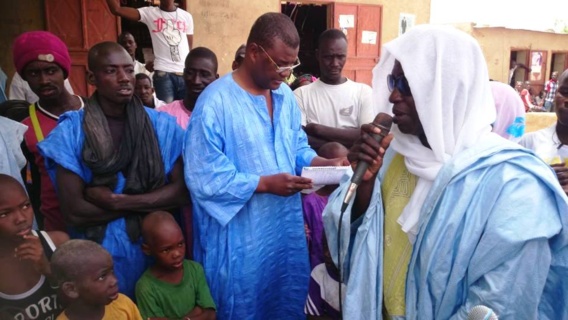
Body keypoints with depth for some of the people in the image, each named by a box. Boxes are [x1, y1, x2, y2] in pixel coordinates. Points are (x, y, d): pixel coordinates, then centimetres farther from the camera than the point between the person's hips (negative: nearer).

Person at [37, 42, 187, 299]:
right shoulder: (70, 132, -10)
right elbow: (74, 213, -15)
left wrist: (117, 201, -19)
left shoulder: (162, 125, -5)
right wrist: (149, 203, -15)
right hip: (101, 254, -1)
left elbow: (182, 191, -10)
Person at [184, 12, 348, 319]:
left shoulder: (286, 96, 4)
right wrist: (266, 183, -23)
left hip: (287, 226, 7)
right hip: (240, 237, -6)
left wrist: (324, 163, -6)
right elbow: (204, 177, -20)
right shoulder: (215, 102, -19)